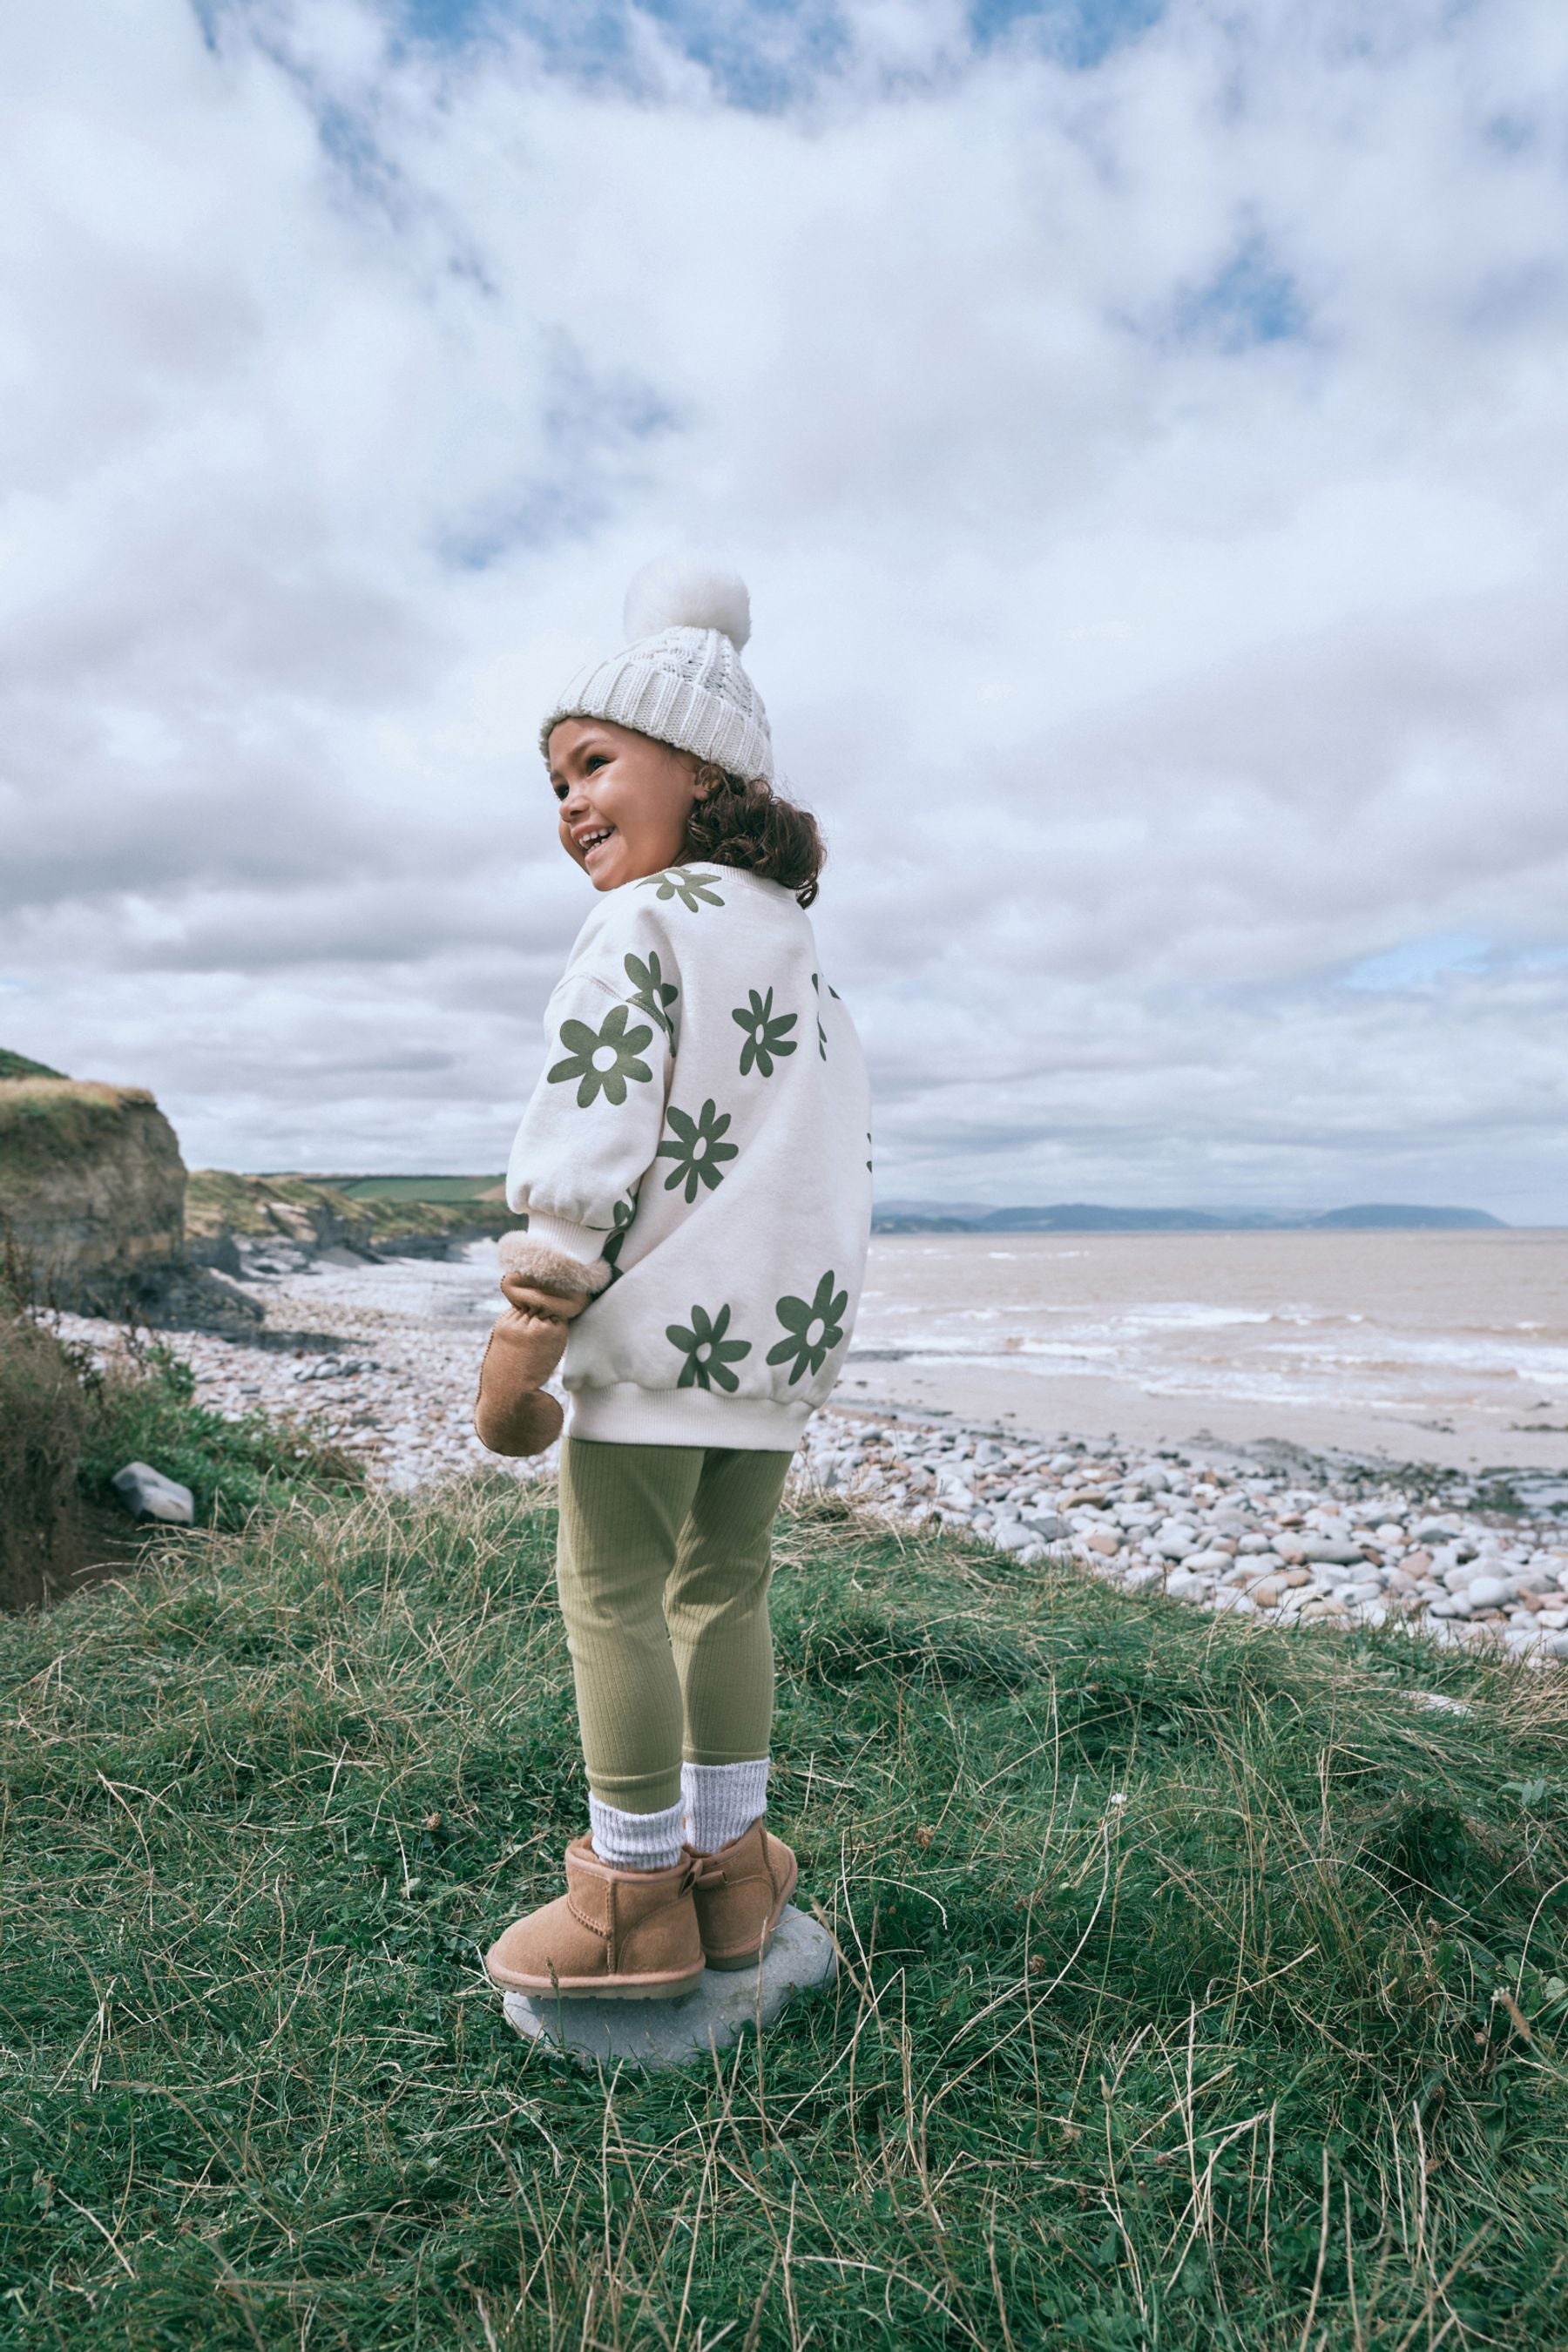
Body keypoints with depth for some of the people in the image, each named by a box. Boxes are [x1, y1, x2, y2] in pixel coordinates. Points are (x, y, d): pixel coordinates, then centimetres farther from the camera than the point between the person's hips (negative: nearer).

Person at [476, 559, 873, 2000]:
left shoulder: (640, 930, -9)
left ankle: (635, 1899, 13)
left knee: (614, 1589, 3)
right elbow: (850, 1150, 18)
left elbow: (589, 1153, -17)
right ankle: (729, 1864, 27)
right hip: (789, 1335, 8)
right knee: (727, 1585, 16)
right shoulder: (803, 950, 17)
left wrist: (522, 1339, -13)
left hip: (659, 1325, -8)